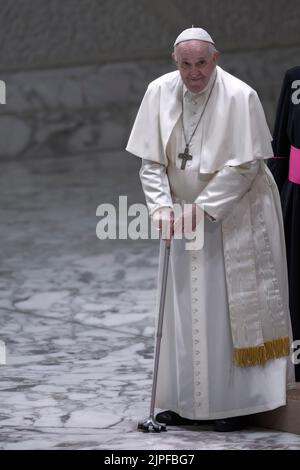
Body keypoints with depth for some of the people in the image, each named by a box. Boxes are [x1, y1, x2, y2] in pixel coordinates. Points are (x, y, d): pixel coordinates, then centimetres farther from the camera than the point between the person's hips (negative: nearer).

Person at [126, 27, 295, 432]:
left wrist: (202, 208, -19)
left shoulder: (239, 97, -18)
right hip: (184, 216, 5)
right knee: (185, 308, 6)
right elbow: (151, 160, 0)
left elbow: (245, 165, -18)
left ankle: (238, 402, 2)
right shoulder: (160, 92, -5)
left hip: (235, 215, -5)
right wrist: (161, 206, -14)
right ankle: (186, 401, 13)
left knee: (234, 307, -3)